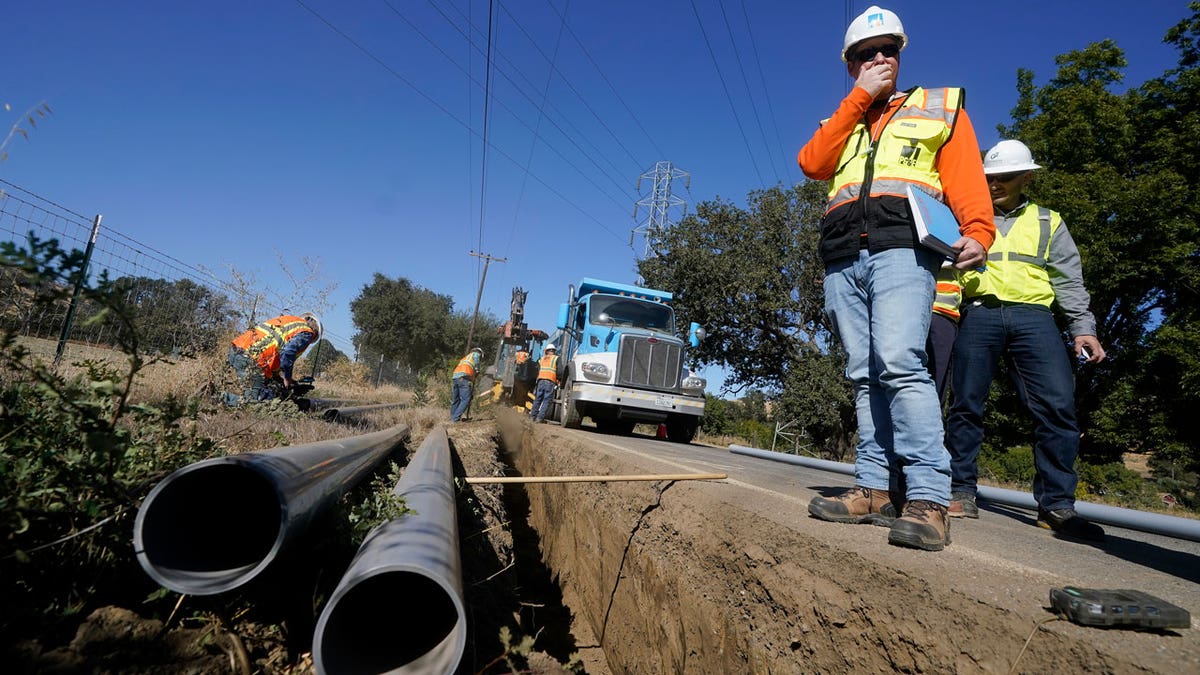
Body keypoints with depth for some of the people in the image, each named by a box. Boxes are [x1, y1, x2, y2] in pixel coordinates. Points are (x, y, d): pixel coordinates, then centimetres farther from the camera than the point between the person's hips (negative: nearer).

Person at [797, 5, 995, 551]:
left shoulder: (938, 106, 20)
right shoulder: (842, 124, 28)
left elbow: (966, 176, 5)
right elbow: (811, 163, 6)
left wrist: (977, 232, -13)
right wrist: (859, 97, 6)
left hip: (901, 247, -4)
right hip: (842, 260, 4)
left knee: (899, 361, -22)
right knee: (865, 376, 0)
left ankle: (928, 499, -21)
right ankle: (873, 488, 2)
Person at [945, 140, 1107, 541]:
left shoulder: (1047, 222, 21)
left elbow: (1069, 280, 15)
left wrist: (1083, 327, 4)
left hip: (1033, 316, 1)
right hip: (978, 314, -1)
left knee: (1058, 405, -11)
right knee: (967, 403, -4)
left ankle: (1056, 504, -2)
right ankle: (961, 491, 6)